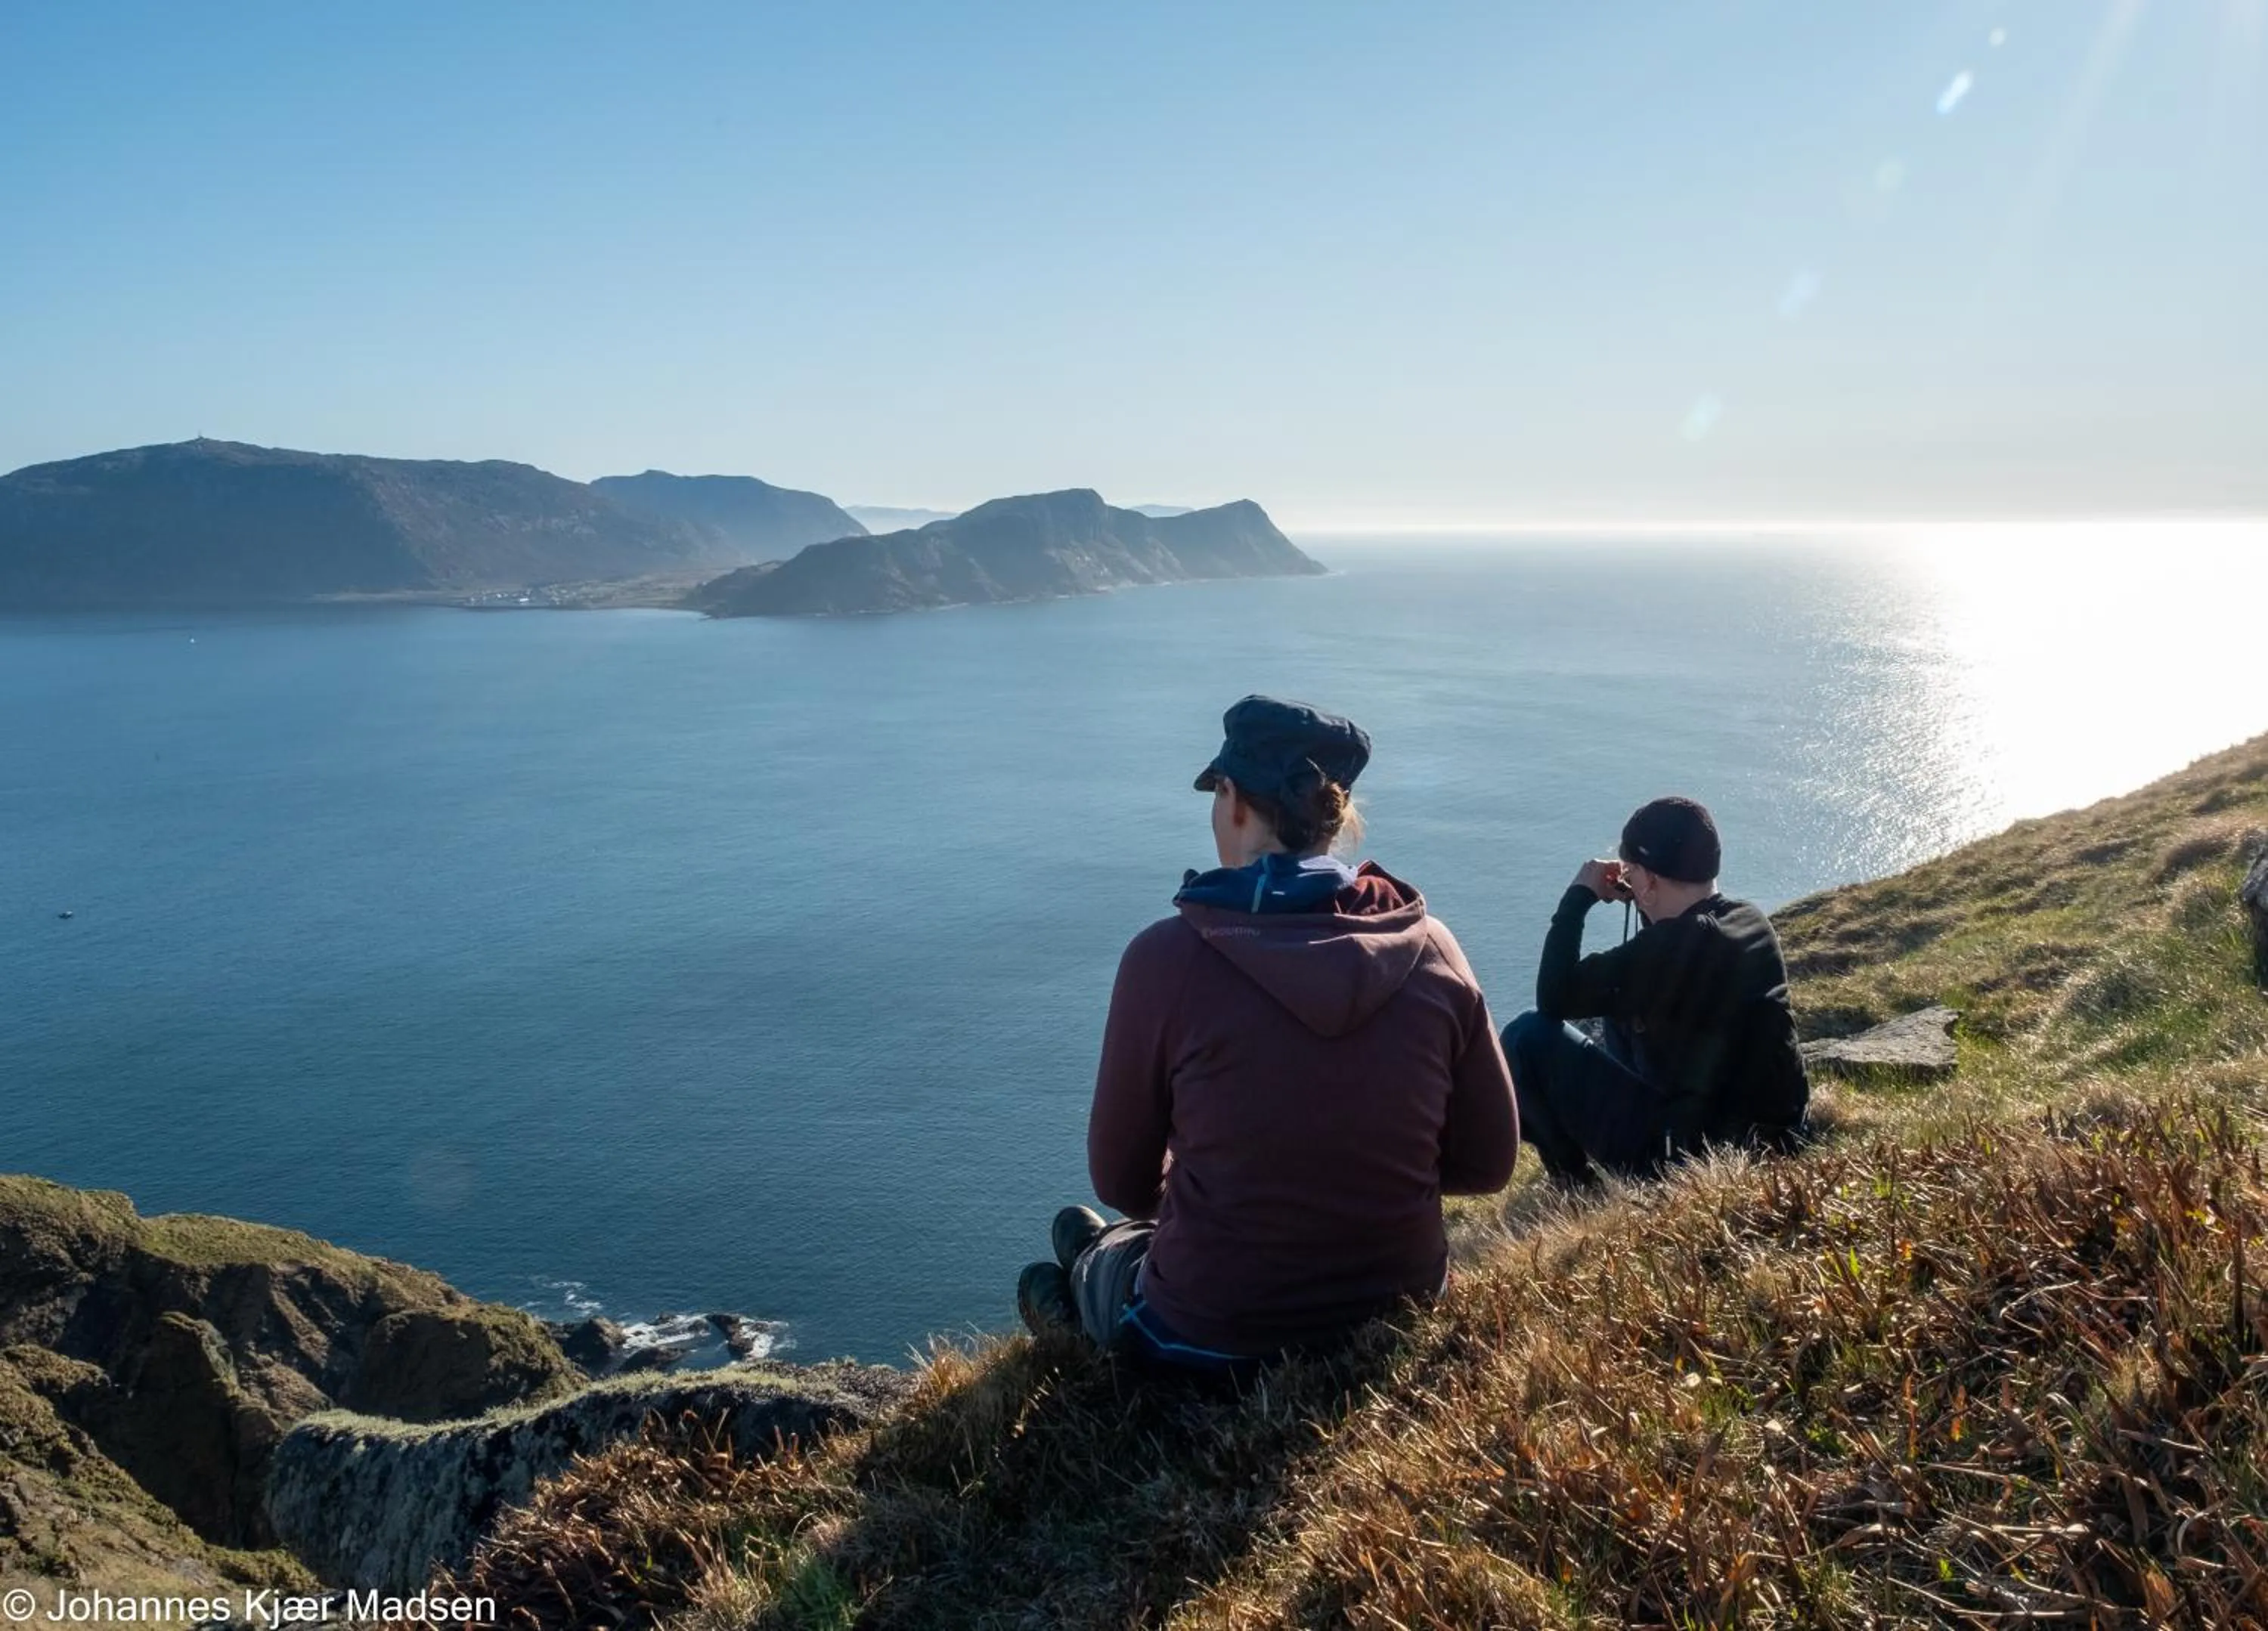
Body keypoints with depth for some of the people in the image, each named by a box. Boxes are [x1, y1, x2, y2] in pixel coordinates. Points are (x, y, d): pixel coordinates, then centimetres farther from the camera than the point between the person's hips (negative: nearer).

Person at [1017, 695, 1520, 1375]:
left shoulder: (1169, 956, -18)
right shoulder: (1431, 948, -8)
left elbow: (1123, 1179, -6)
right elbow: (1488, 1163, 0)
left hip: (1211, 1334, -4)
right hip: (1397, 1309, 4)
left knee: (1096, 1260, 31)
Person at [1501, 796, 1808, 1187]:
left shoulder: (1665, 946, -23)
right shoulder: (1753, 922, 2)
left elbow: (1554, 999, -15)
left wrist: (1579, 897, -7)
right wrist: (1646, 904, 11)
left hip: (1694, 1155, -9)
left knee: (1530, 1035, -5)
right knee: (1620, 1009, 24)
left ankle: (1576, 1185, 8)